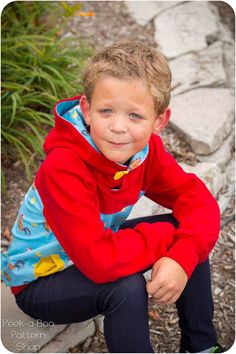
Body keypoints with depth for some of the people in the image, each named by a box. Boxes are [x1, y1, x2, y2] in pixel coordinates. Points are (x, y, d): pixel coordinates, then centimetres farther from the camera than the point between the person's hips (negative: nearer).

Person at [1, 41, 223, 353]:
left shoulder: (147, 149, -14)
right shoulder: (63, 168, -35)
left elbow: (198, 200, -14)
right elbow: (100, 260, -40)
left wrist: (182, 257, -32)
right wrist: (168, 237, -28)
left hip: (96, 253, 7)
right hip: (39, 279, -6)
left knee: (191, 240, -8)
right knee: (126, 286, -34)